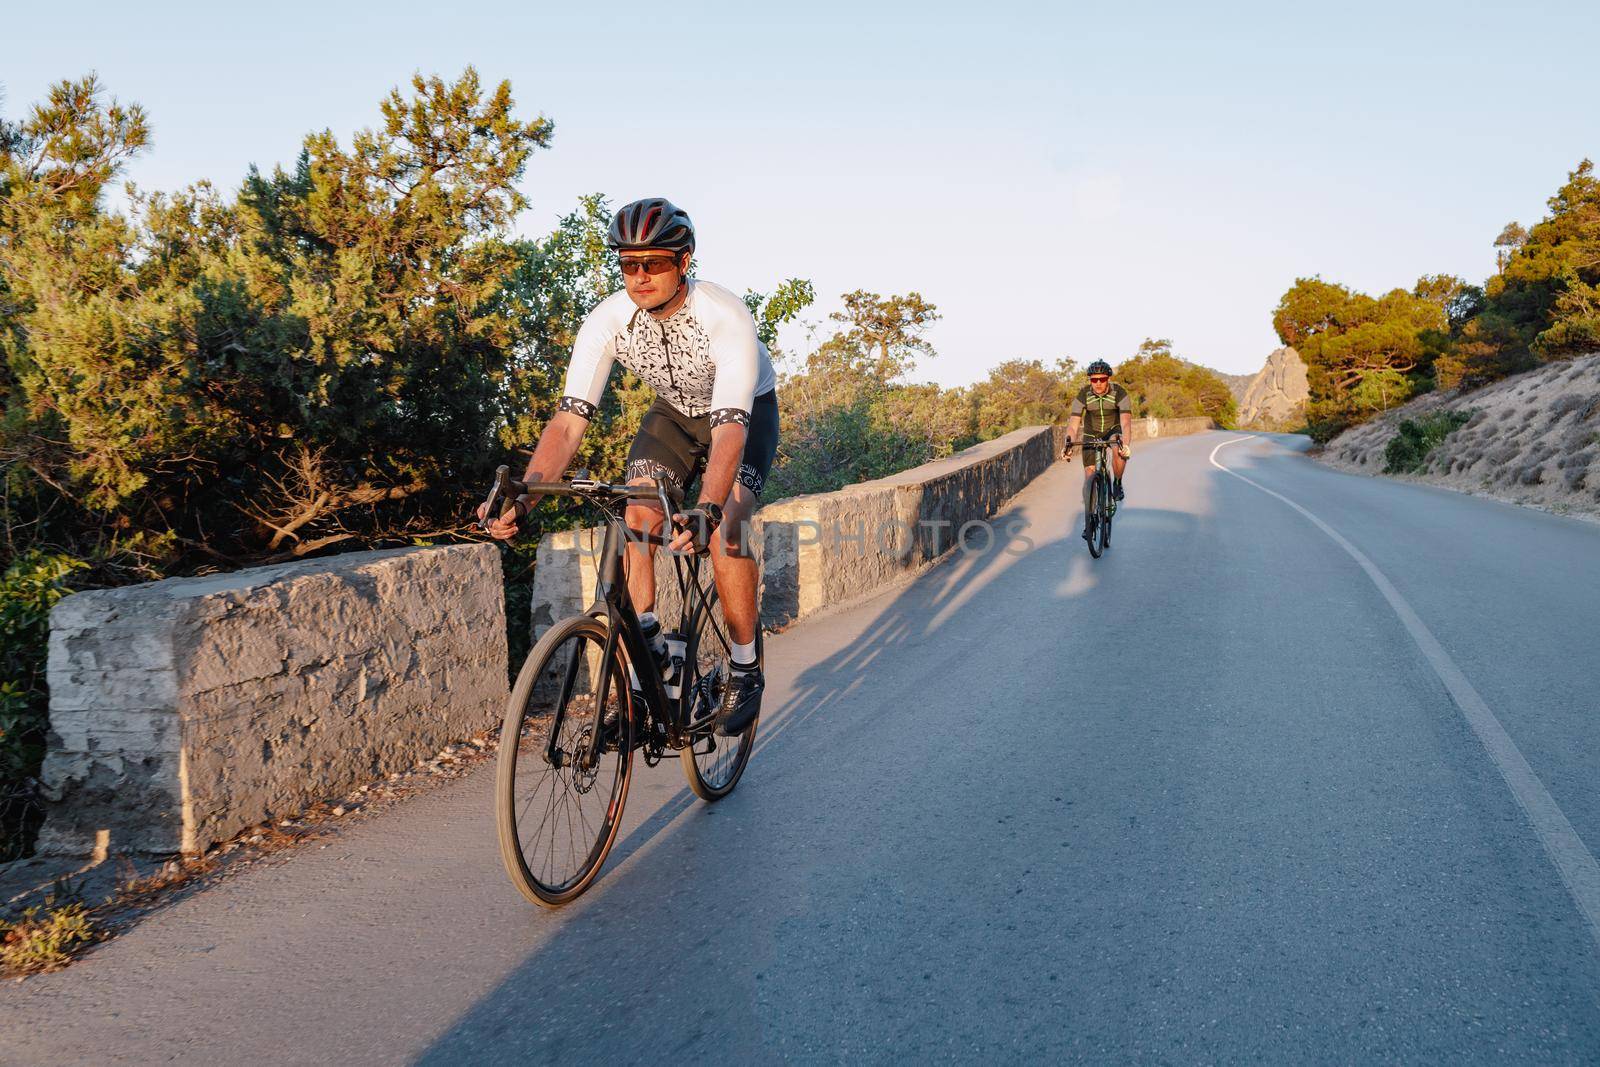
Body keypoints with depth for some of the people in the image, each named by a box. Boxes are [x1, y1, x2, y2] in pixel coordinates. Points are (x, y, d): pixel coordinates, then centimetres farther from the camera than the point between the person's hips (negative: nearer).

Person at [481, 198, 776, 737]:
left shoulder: (726, 318, -37)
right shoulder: (609, 319, -24)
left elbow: (729, 430, -46)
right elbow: (569, 419, -28)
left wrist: (706, 509, -63)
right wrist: (523, 498, -43)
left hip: (746, 412, -4)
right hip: (674, 411, 4)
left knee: (722, 531, -25)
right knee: (636, 521, -17)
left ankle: (745, 670, -5)